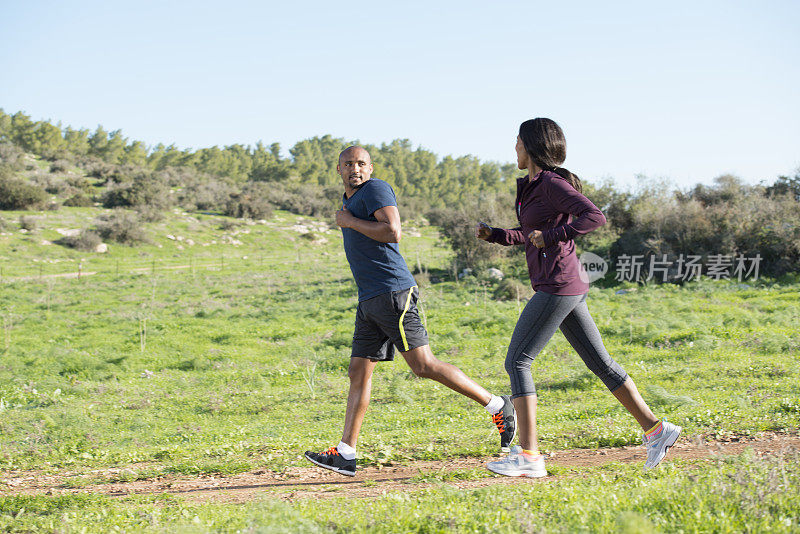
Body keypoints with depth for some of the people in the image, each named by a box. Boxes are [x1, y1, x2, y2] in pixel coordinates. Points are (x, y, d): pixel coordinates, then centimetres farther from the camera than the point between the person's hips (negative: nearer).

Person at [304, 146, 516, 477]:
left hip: (393, 294, -9)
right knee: (359, 372, 5)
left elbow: (392, 232, -19)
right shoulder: (351, 201, 23)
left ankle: (497, 406, -2)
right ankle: (346, 455, 5)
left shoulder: (376, 189, -5)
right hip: (369, 300, 9)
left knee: (424, 366, -12)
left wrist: (349, 222, -10)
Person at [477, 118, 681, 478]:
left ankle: (528, 456, -10)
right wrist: (494, 235, 15)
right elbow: (531, 236, 28)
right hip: (568, 288, 10)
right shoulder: (535, 185, 17)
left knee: (517, 361, -8)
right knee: (600, 363, 11)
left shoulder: (553, 183, -12)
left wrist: (551, 236, -22)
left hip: (558, 287, -10)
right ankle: (655, 430, 13)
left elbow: (594, 216, -23)